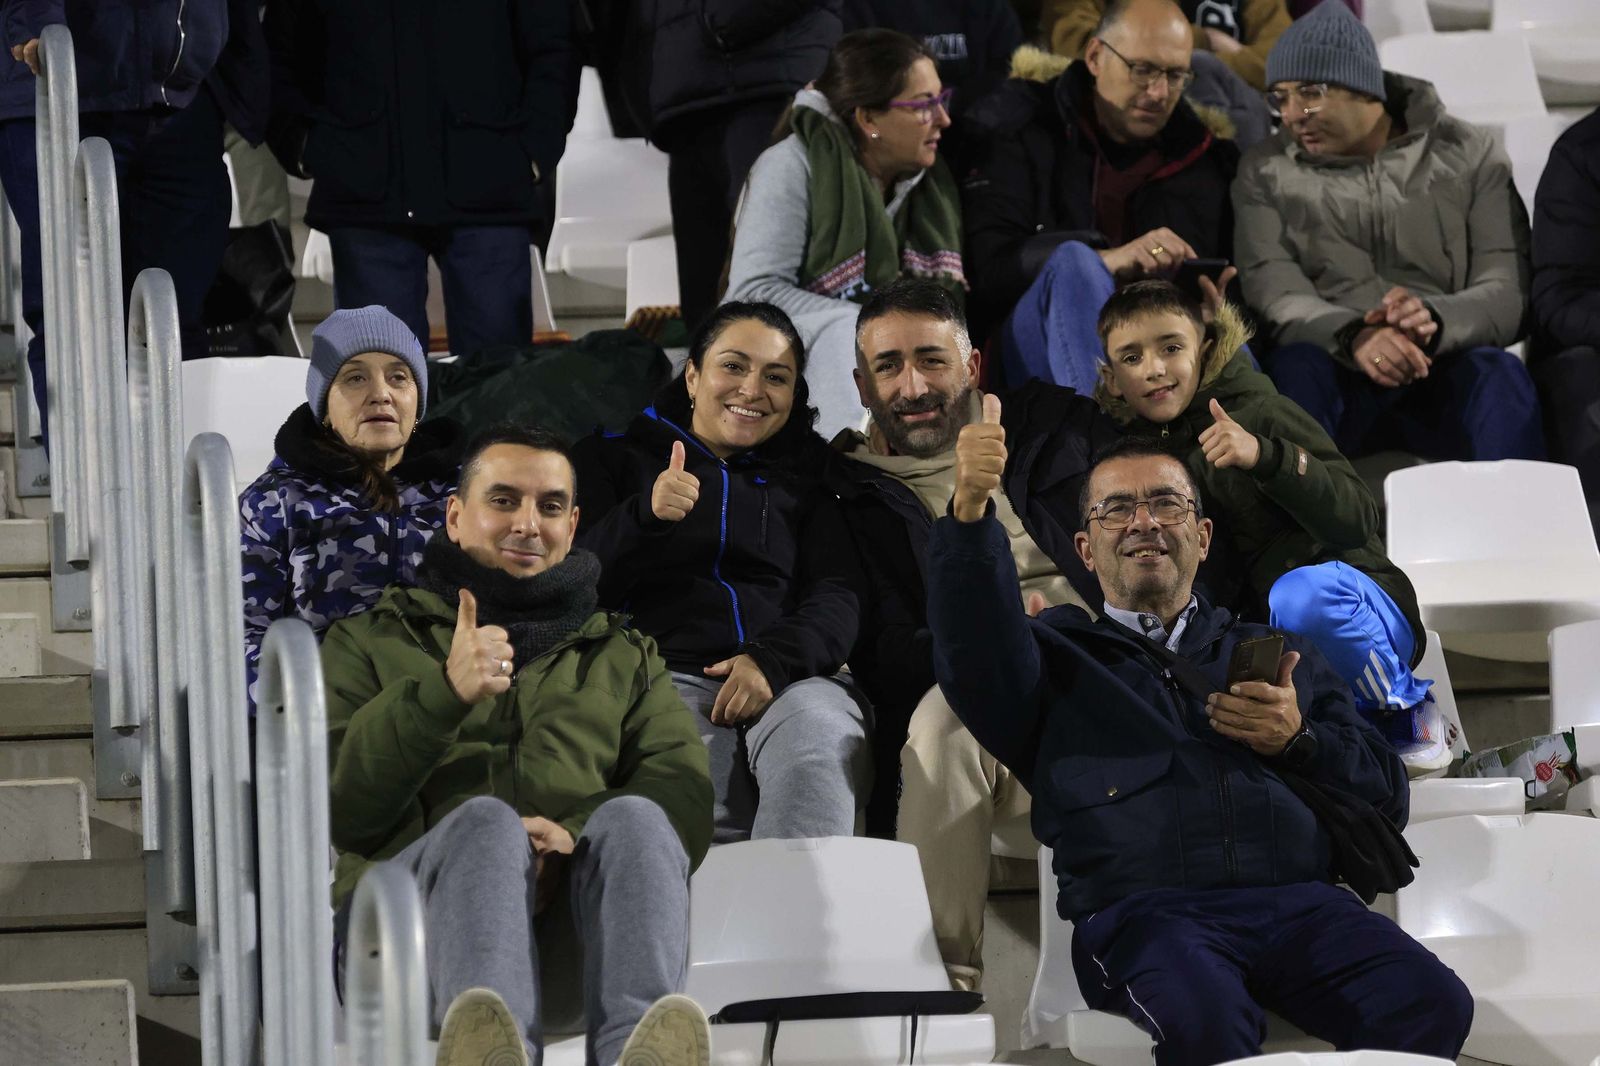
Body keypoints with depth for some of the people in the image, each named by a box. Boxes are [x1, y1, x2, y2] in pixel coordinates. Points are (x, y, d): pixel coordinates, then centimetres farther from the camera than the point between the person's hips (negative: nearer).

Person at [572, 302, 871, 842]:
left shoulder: (806, 475, 27)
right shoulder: (617, 458, 23)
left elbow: (836, 598, 12)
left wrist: (774, 659, -10)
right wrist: (645, 516, -9)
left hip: (792, 680, 1)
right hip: (668, 673, -1)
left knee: (821, 746, -38)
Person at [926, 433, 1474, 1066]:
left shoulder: (1277, 656, 31)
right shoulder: (1058, 658, 24)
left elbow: (1387, 794, 24)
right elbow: (977, 658, -1)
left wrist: (1298, 739, 3)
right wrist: (970, 513, -16)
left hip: (1297, 899, 3)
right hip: (1143, 911, -3)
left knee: (1431, 1005, -28)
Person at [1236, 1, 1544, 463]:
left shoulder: (1468, 154, 9)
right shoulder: (1266, 171, 11)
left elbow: (1511, 291, -3)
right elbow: (1273, 295, -6)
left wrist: (1435, 320, -26)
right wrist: (1352, 336, -29)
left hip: (1444, 375, 0)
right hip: (1335, 379, 0)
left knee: (1498, 373, -34)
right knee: (1294, 365, -35)